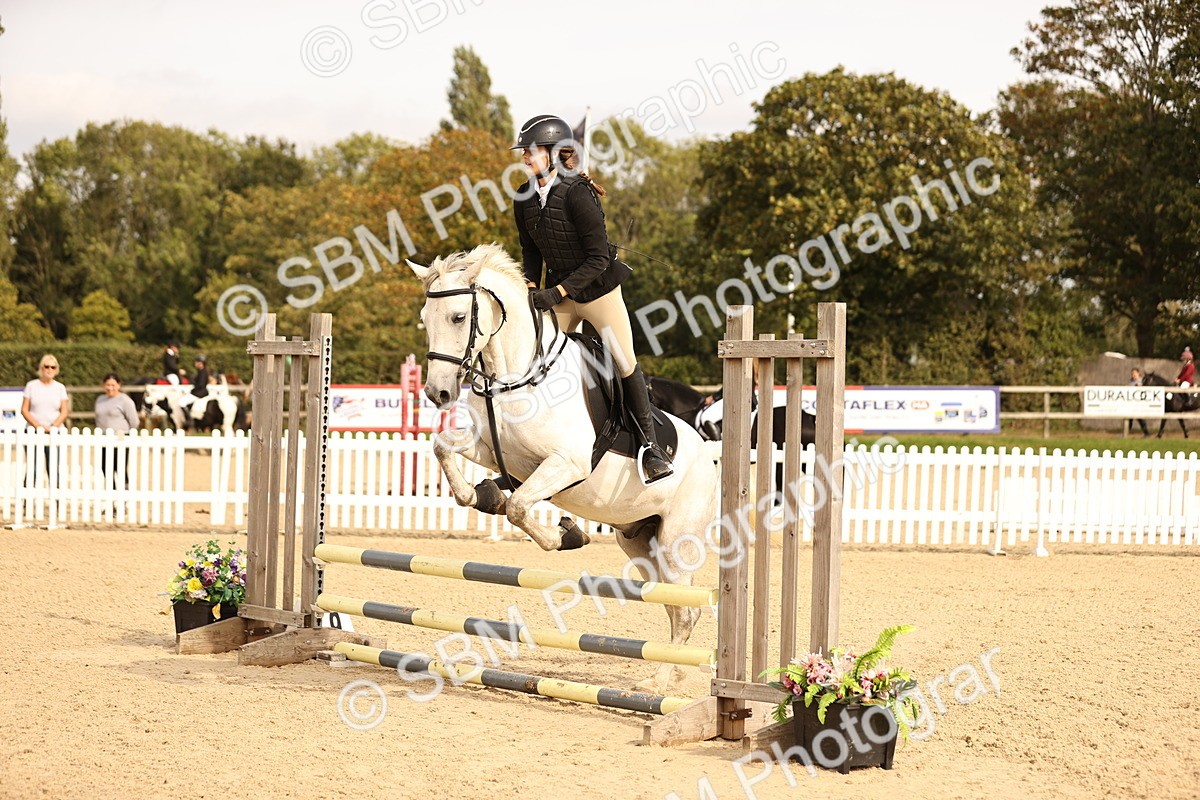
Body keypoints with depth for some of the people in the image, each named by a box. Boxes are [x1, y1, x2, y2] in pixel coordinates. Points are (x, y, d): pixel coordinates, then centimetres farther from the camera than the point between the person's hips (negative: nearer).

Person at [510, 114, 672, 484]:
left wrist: (557, 292, -27)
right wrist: (531, 288, -11)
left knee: (625, 364, 0)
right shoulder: (524, 198, -3)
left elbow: (598, 258, -24)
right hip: (558, 294, 6)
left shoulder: (577, 194, -23)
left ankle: (649, 445, 15)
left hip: (599, 290, -6)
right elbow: (530, 252, 7)